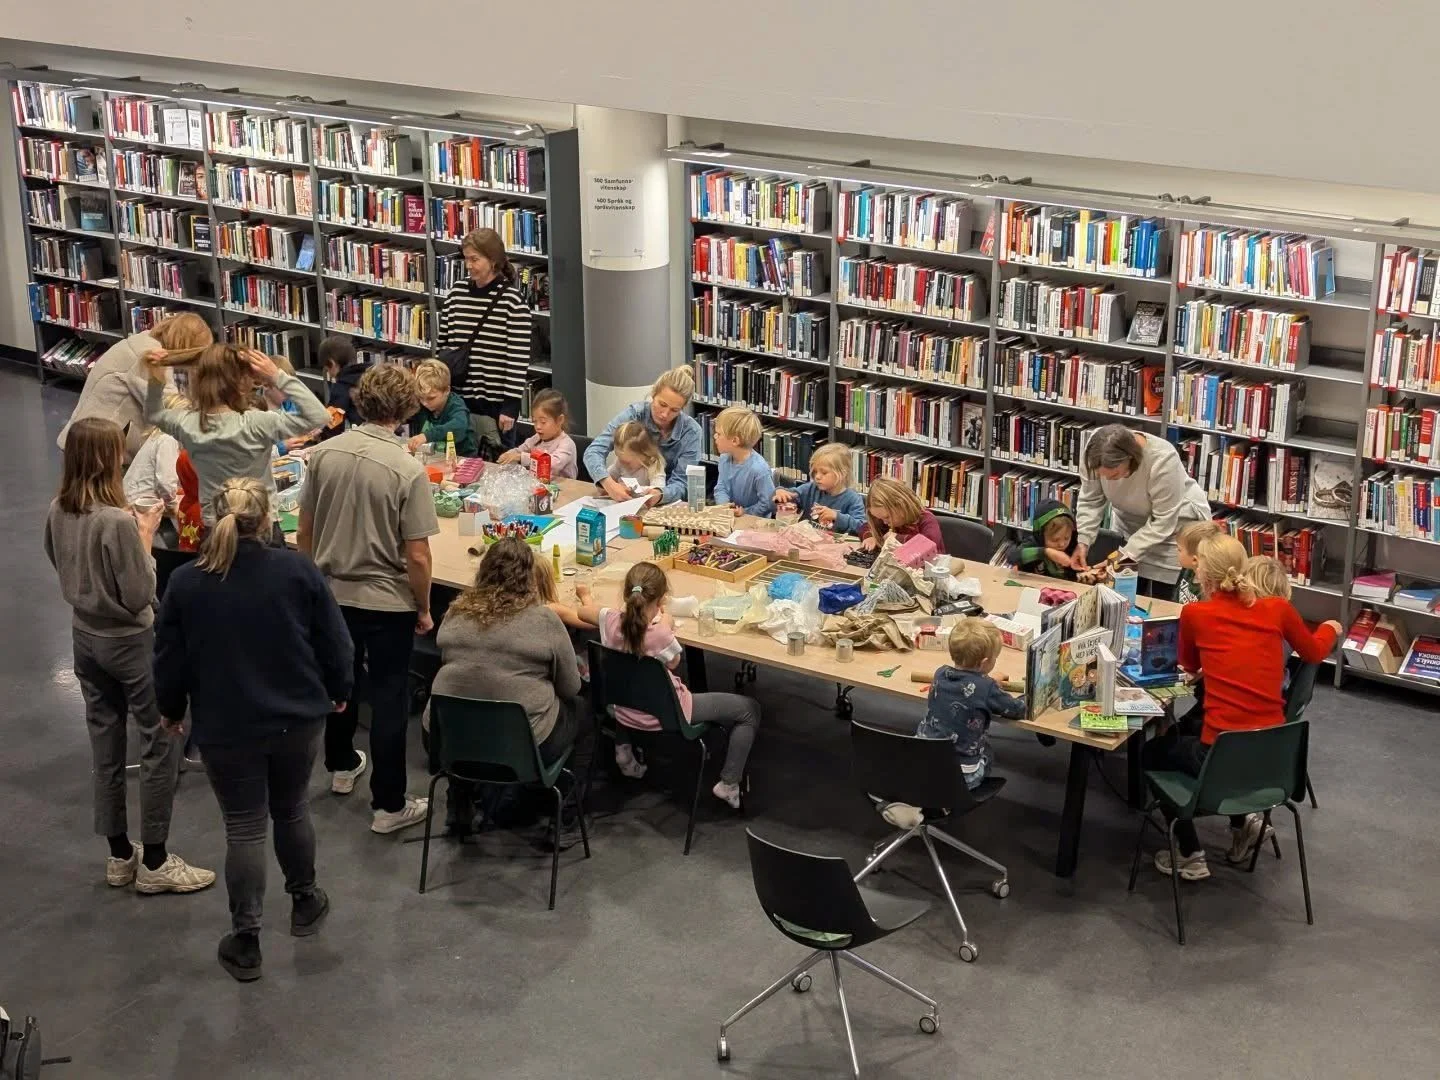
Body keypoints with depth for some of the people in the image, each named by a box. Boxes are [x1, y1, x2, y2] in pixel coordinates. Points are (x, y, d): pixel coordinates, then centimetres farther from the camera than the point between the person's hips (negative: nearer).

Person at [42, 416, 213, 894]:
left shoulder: (58, 511, -4)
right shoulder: (117, 521, -27)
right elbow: (140, 596, -20)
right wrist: (146, 539, -11)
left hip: (85, 637, 8)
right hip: (131, 642, -8)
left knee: (105, 746, 16)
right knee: (162, 744, 7)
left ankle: (120, 855, 28)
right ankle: (154, 863, 13)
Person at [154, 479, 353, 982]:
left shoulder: (186, 583, -11)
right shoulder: (298, 570, -11)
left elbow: (169, 658, -1)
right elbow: (333, 640, -3)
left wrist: (171, 709, 17)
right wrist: (339, 690, 15)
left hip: (226, 728, -1)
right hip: (297, 718, 1)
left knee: (243, 828, 6)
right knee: (291, 810, 22)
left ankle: (245, 942, 10)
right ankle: (304, 902, 39)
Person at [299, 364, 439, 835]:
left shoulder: (324, 453, -7)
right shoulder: (408, 470, -21)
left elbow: (305, 531, 2)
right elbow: (417, 556, -18)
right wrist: (424, 608, -3)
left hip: (331, 593, 5)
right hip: (387, 602, -5)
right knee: (389, 698, 7)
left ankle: (341, 765, 45)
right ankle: (388, 804, 14)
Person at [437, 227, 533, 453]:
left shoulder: (512, 301, -9)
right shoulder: (456, 294, 4)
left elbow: (519, 358, -10)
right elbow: (442, 345, 12)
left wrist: (510, 406, -12)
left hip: (497, 403, -4)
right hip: (458, 398, 4)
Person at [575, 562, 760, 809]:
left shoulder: (611, 620, -18)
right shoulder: (659, 636, -32)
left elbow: (584, 611, 6)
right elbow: (673, 663, -9)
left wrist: (586, 595, 27)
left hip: (625, 712, 6)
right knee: (750, 709, 6)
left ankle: (625, 748, 35)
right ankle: (728, 784, 13)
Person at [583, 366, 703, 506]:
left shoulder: (691, 431, -12)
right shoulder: (633, 414, -13)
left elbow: (680, 484, -14)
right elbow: (593, 451, -20)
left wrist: (659, 496, -38)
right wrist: (608, 483, -40)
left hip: (667, 504, 1)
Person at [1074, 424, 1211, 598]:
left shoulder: (1163, 460, -38)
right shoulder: (1096, 453, -26)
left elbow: (1162, 522, -29)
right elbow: (1090, 501, -12)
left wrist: (1126, 555, -31)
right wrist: (1083, 541, -24)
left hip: (1177, 522, -4)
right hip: (1131, 522, 4)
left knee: (1161, 599, -3)